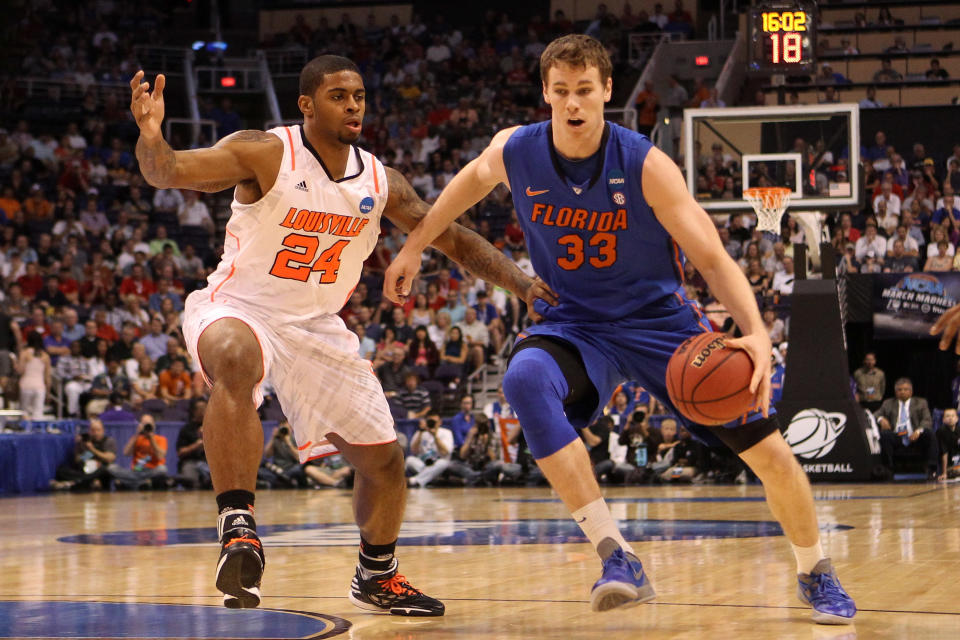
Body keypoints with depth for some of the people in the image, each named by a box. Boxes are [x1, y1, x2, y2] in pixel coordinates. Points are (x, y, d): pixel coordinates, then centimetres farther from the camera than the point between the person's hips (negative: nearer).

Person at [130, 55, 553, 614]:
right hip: (238, 310, -6)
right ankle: (238, 526, -42)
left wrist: (522, 283, -4)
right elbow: (168, 172, -27)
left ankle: (377, 576, 34)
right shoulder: (265, 154, -16)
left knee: (384, 459, 8)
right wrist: (151, 136, -49)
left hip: (317, 326, 6)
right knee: (236, 360, -43)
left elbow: (452, 238, 7)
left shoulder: (380, 182, -2)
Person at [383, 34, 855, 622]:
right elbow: (474, 178, 14)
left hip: (659, 319, -1)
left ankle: (815, 572, 24)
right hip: (576, 324, 1)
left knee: (769, 452, -7)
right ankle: (618, 559, -34)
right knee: (525, 380, -35)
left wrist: (756, 334, -37)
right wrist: (415, 246, 20)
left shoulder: (645, 165, -20)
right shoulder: (515, 152, -12)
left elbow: (714, 260, -21)